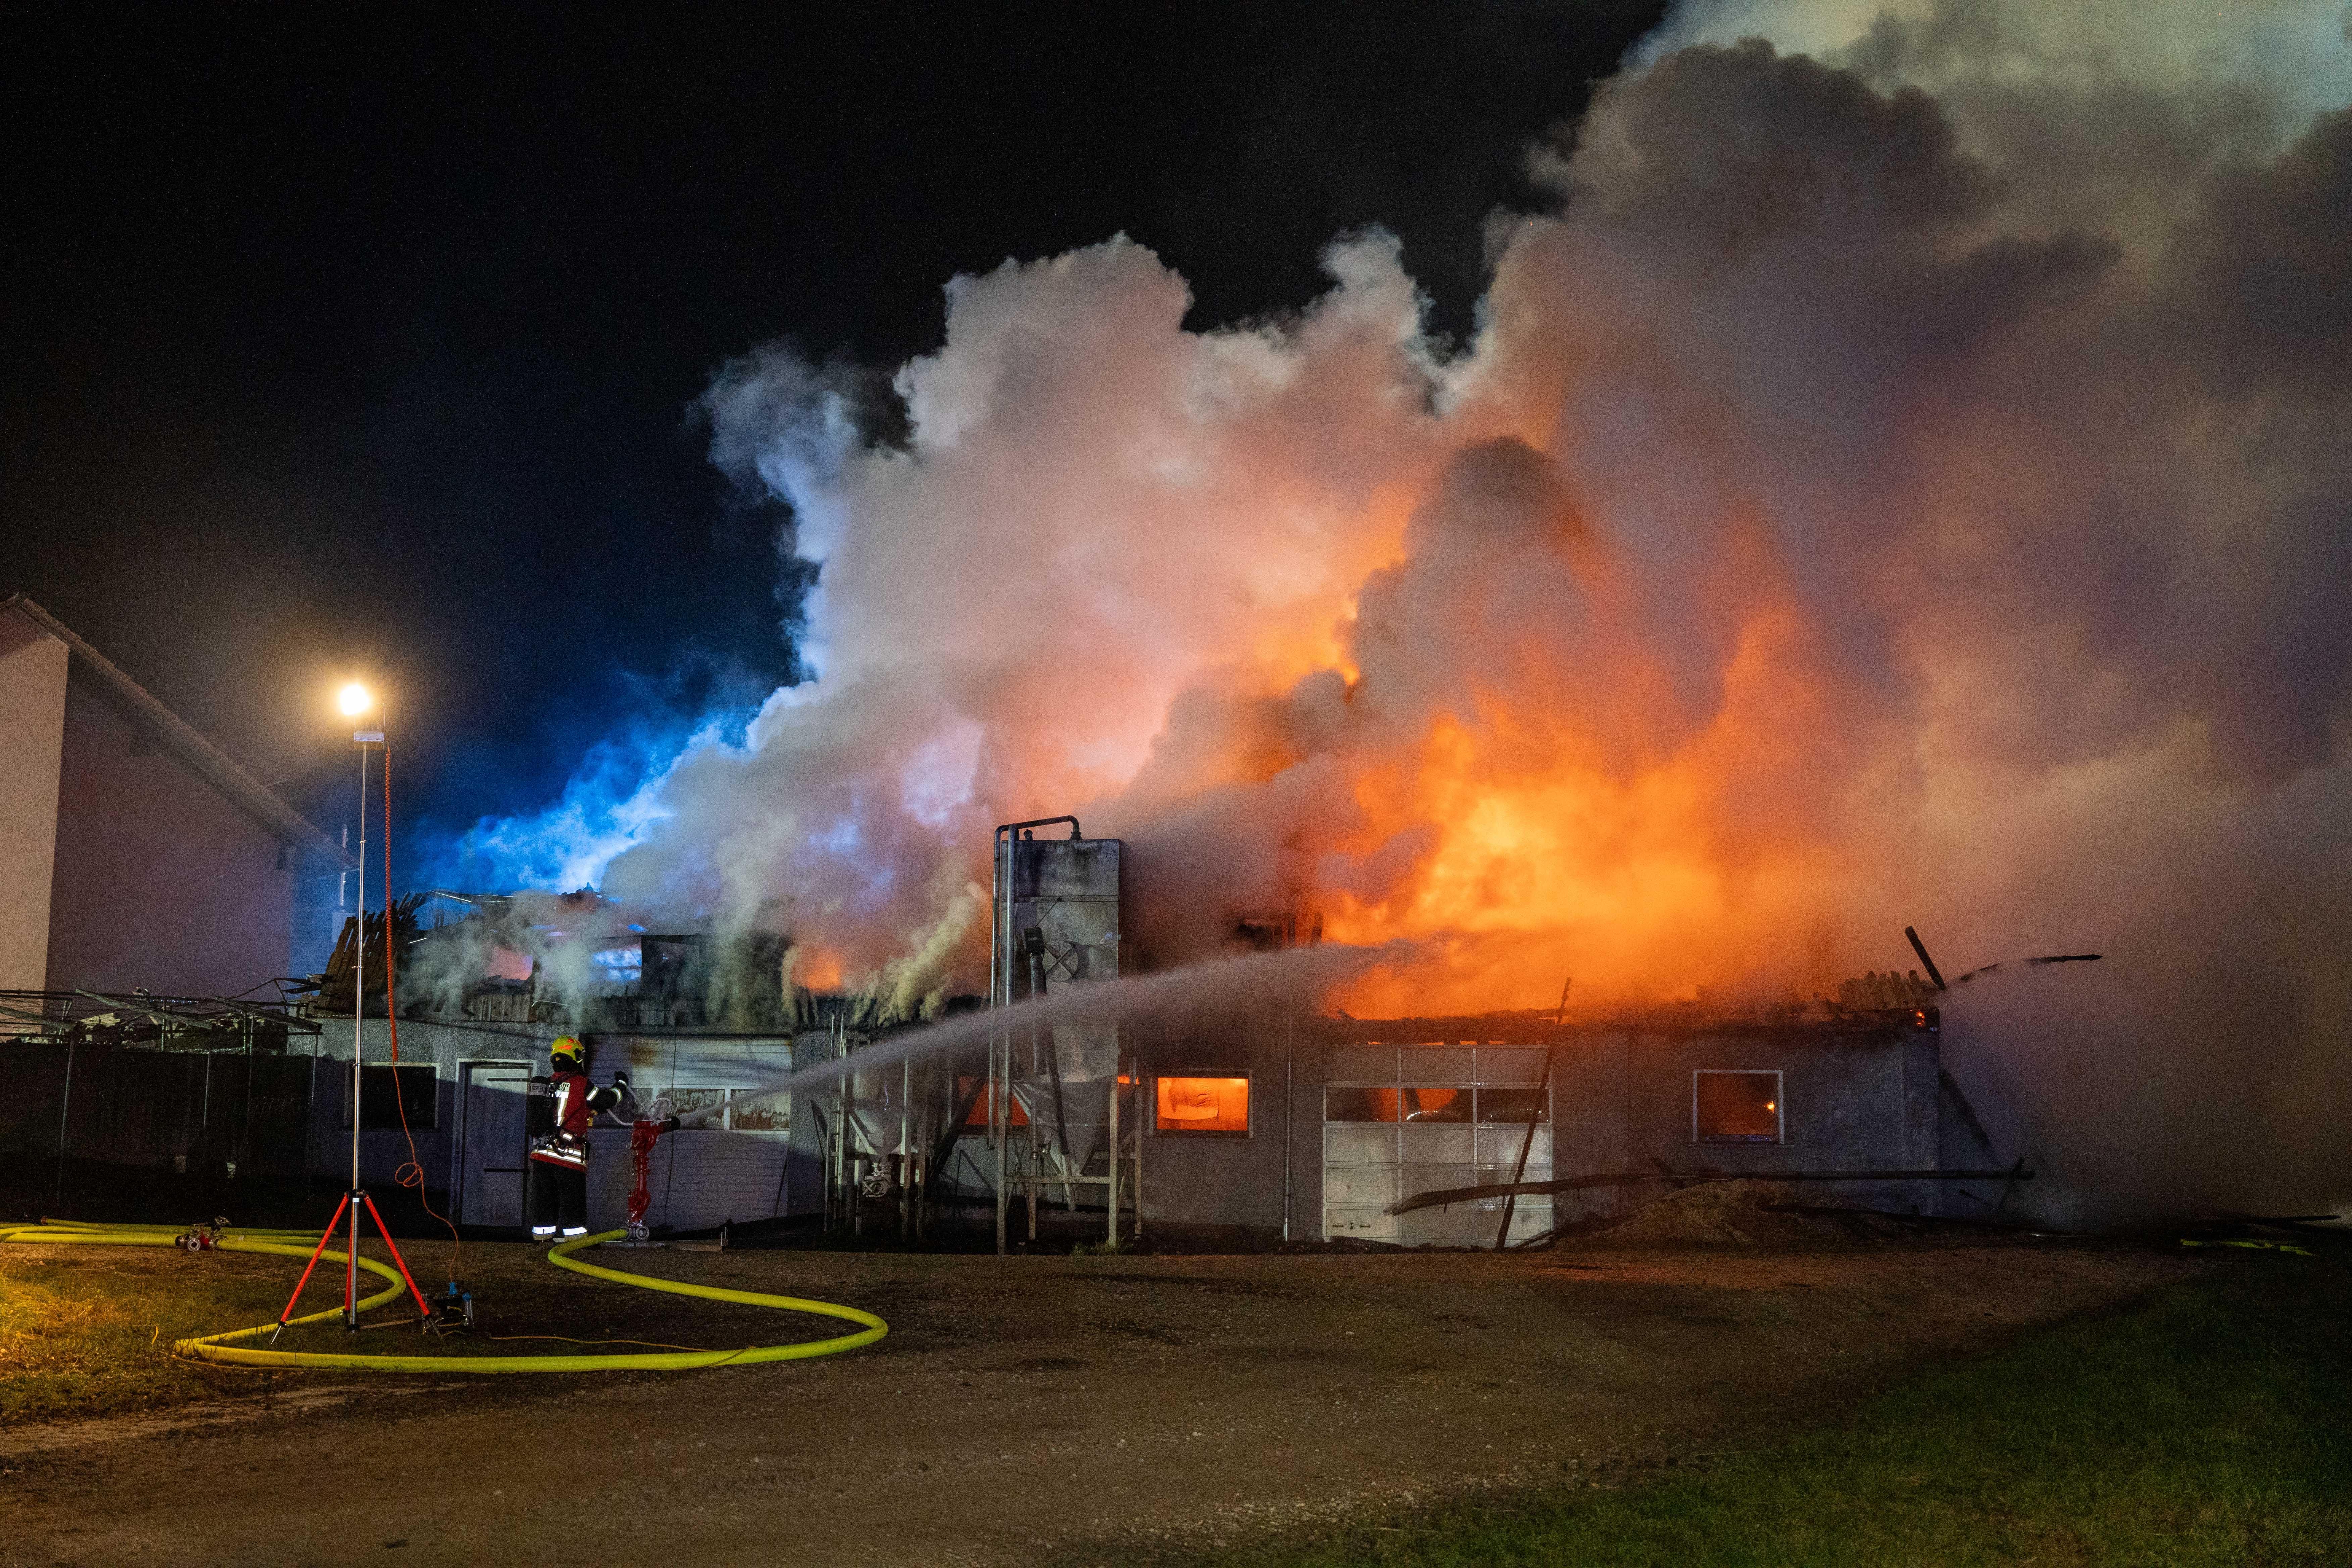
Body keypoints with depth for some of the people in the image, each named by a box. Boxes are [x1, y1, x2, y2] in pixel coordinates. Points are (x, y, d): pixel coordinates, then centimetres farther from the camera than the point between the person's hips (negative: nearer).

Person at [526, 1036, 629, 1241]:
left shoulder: (546, 1084, 11)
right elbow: (607, 1101, 1)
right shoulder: (580, 1084, -9)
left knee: (543, 1198, 11)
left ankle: (541, 1233, 14)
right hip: (569, 1155, -6)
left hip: (540, 1153, 6)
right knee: (572, 1197, 1)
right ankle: (574, 1233, 3)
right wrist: (621, 1085, 19)